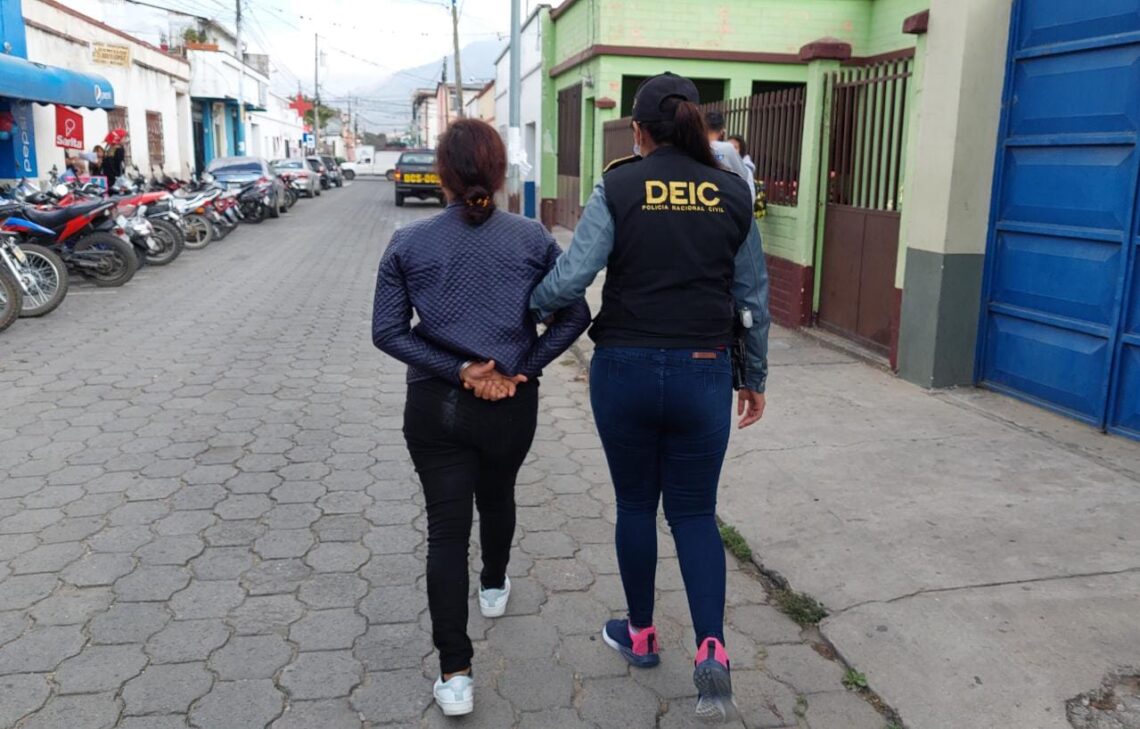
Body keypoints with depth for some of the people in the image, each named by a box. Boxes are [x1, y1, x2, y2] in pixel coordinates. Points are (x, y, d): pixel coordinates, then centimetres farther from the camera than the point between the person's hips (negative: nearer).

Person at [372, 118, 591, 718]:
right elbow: (574, 315, -6)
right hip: (512, 404, 1)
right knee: (497, 496, 28)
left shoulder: (409, 244, -5)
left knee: (446, 528, 5)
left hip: (436, 406, -1)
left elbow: (387, 331, -8)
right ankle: (494, 588, 54)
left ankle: (455, 675, 4)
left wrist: (458, 369, -11)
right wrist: (523, 368, -6)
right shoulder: (532, 238, -4)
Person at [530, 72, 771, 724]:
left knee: (635, 503, 16)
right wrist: (755, 377, 16)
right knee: (695, 510, 13)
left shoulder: (619, 188, -6)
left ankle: (640, 634, 33)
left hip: (625, 369, -1)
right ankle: (712, 648, -1)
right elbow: (753, 297, 5)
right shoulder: (733, 193, 2)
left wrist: (533, 307, 8)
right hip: (703, 373, 1)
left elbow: (570, 279, -14)